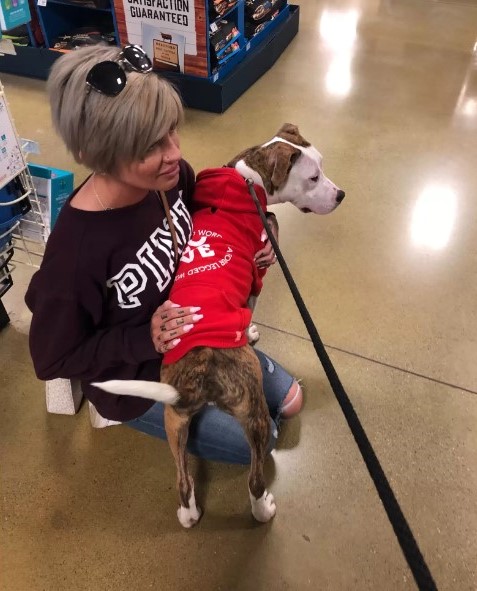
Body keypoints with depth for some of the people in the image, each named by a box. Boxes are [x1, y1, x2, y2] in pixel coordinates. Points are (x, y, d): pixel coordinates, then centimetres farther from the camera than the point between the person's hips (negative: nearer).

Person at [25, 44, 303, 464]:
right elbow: (54, 359, -21)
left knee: (290, 400, 16)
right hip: (135, 380, -5)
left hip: (194, 332, 6)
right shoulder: (74, 253, -38)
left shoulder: (171, 176, -20)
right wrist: (145, 340, -30)